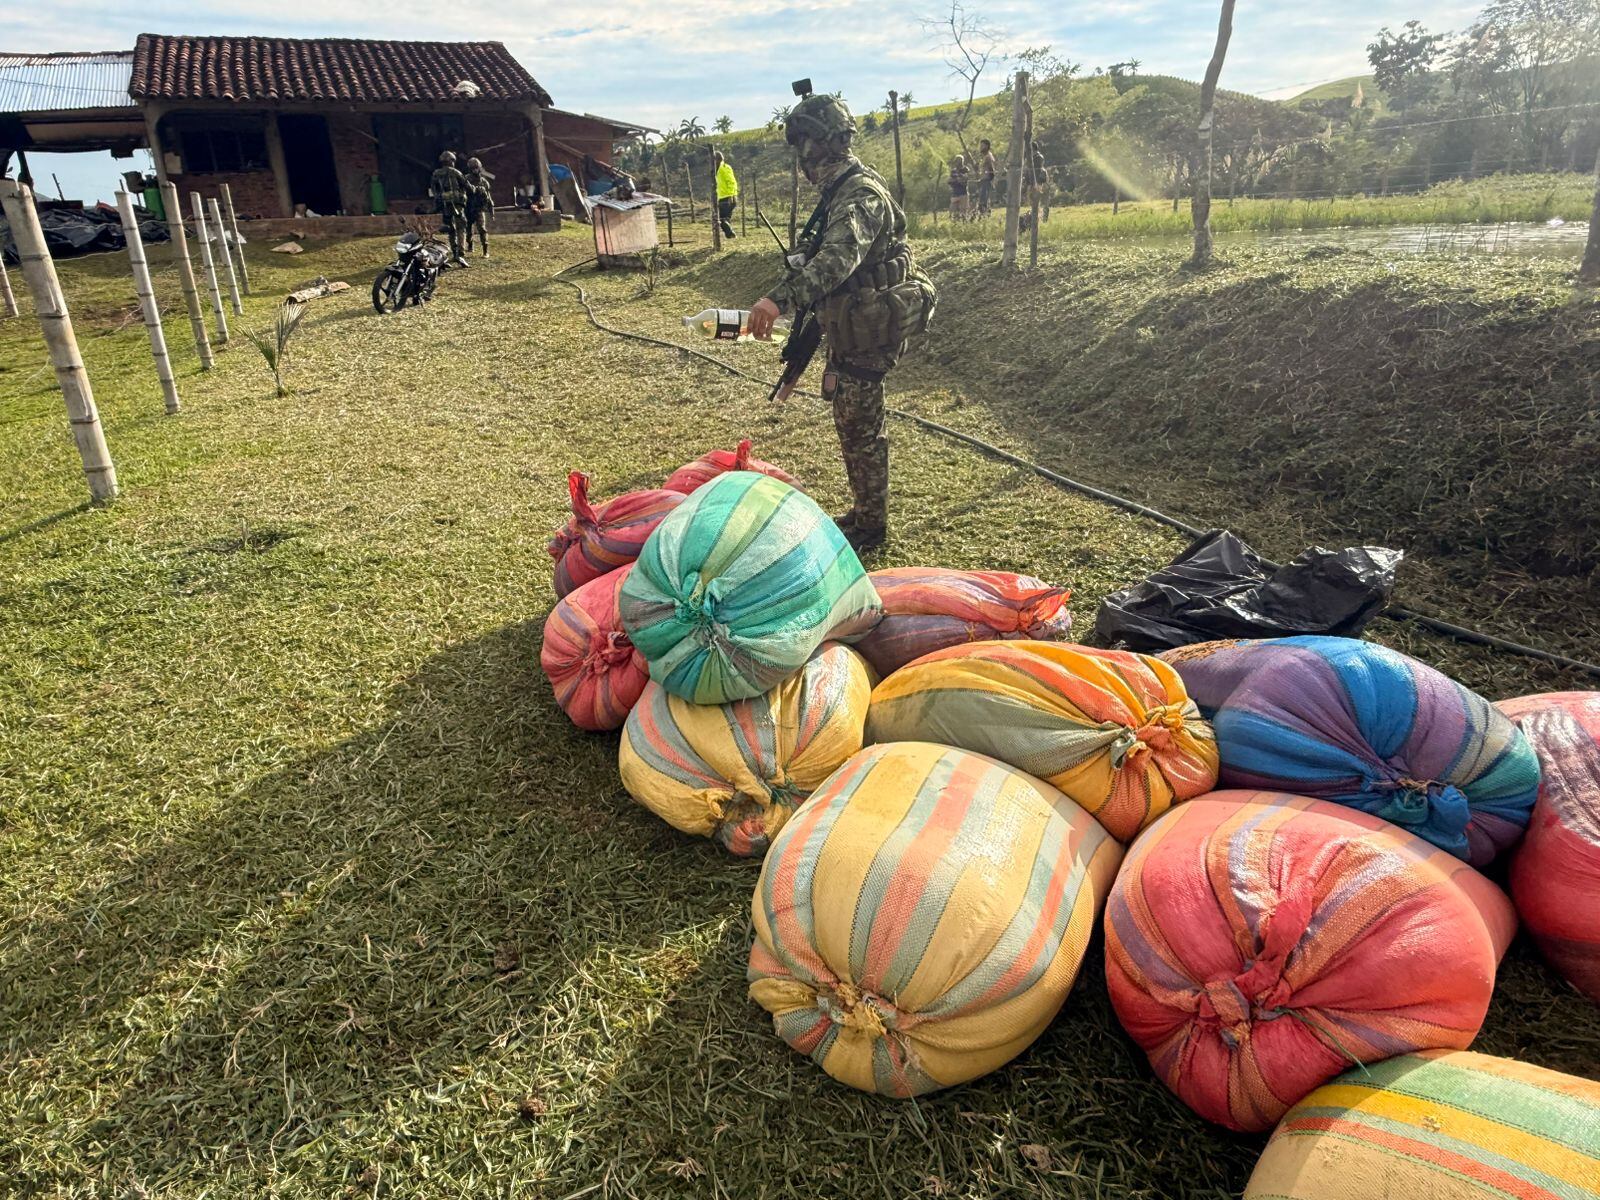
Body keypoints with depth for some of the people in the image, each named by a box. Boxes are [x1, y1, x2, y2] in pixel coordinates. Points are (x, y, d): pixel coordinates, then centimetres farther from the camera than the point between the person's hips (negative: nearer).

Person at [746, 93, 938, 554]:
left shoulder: (861, 195, -22)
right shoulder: (840, 190, 12)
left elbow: (838, 258, -40)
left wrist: (781, 298, -53)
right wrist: (809, 313, 27)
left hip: (866, 334, -10)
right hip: (851, 329, 10)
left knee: (859, 430, 0)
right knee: (857, 425, 18)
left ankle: (870, 527, 13)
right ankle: (865, 513, 33)